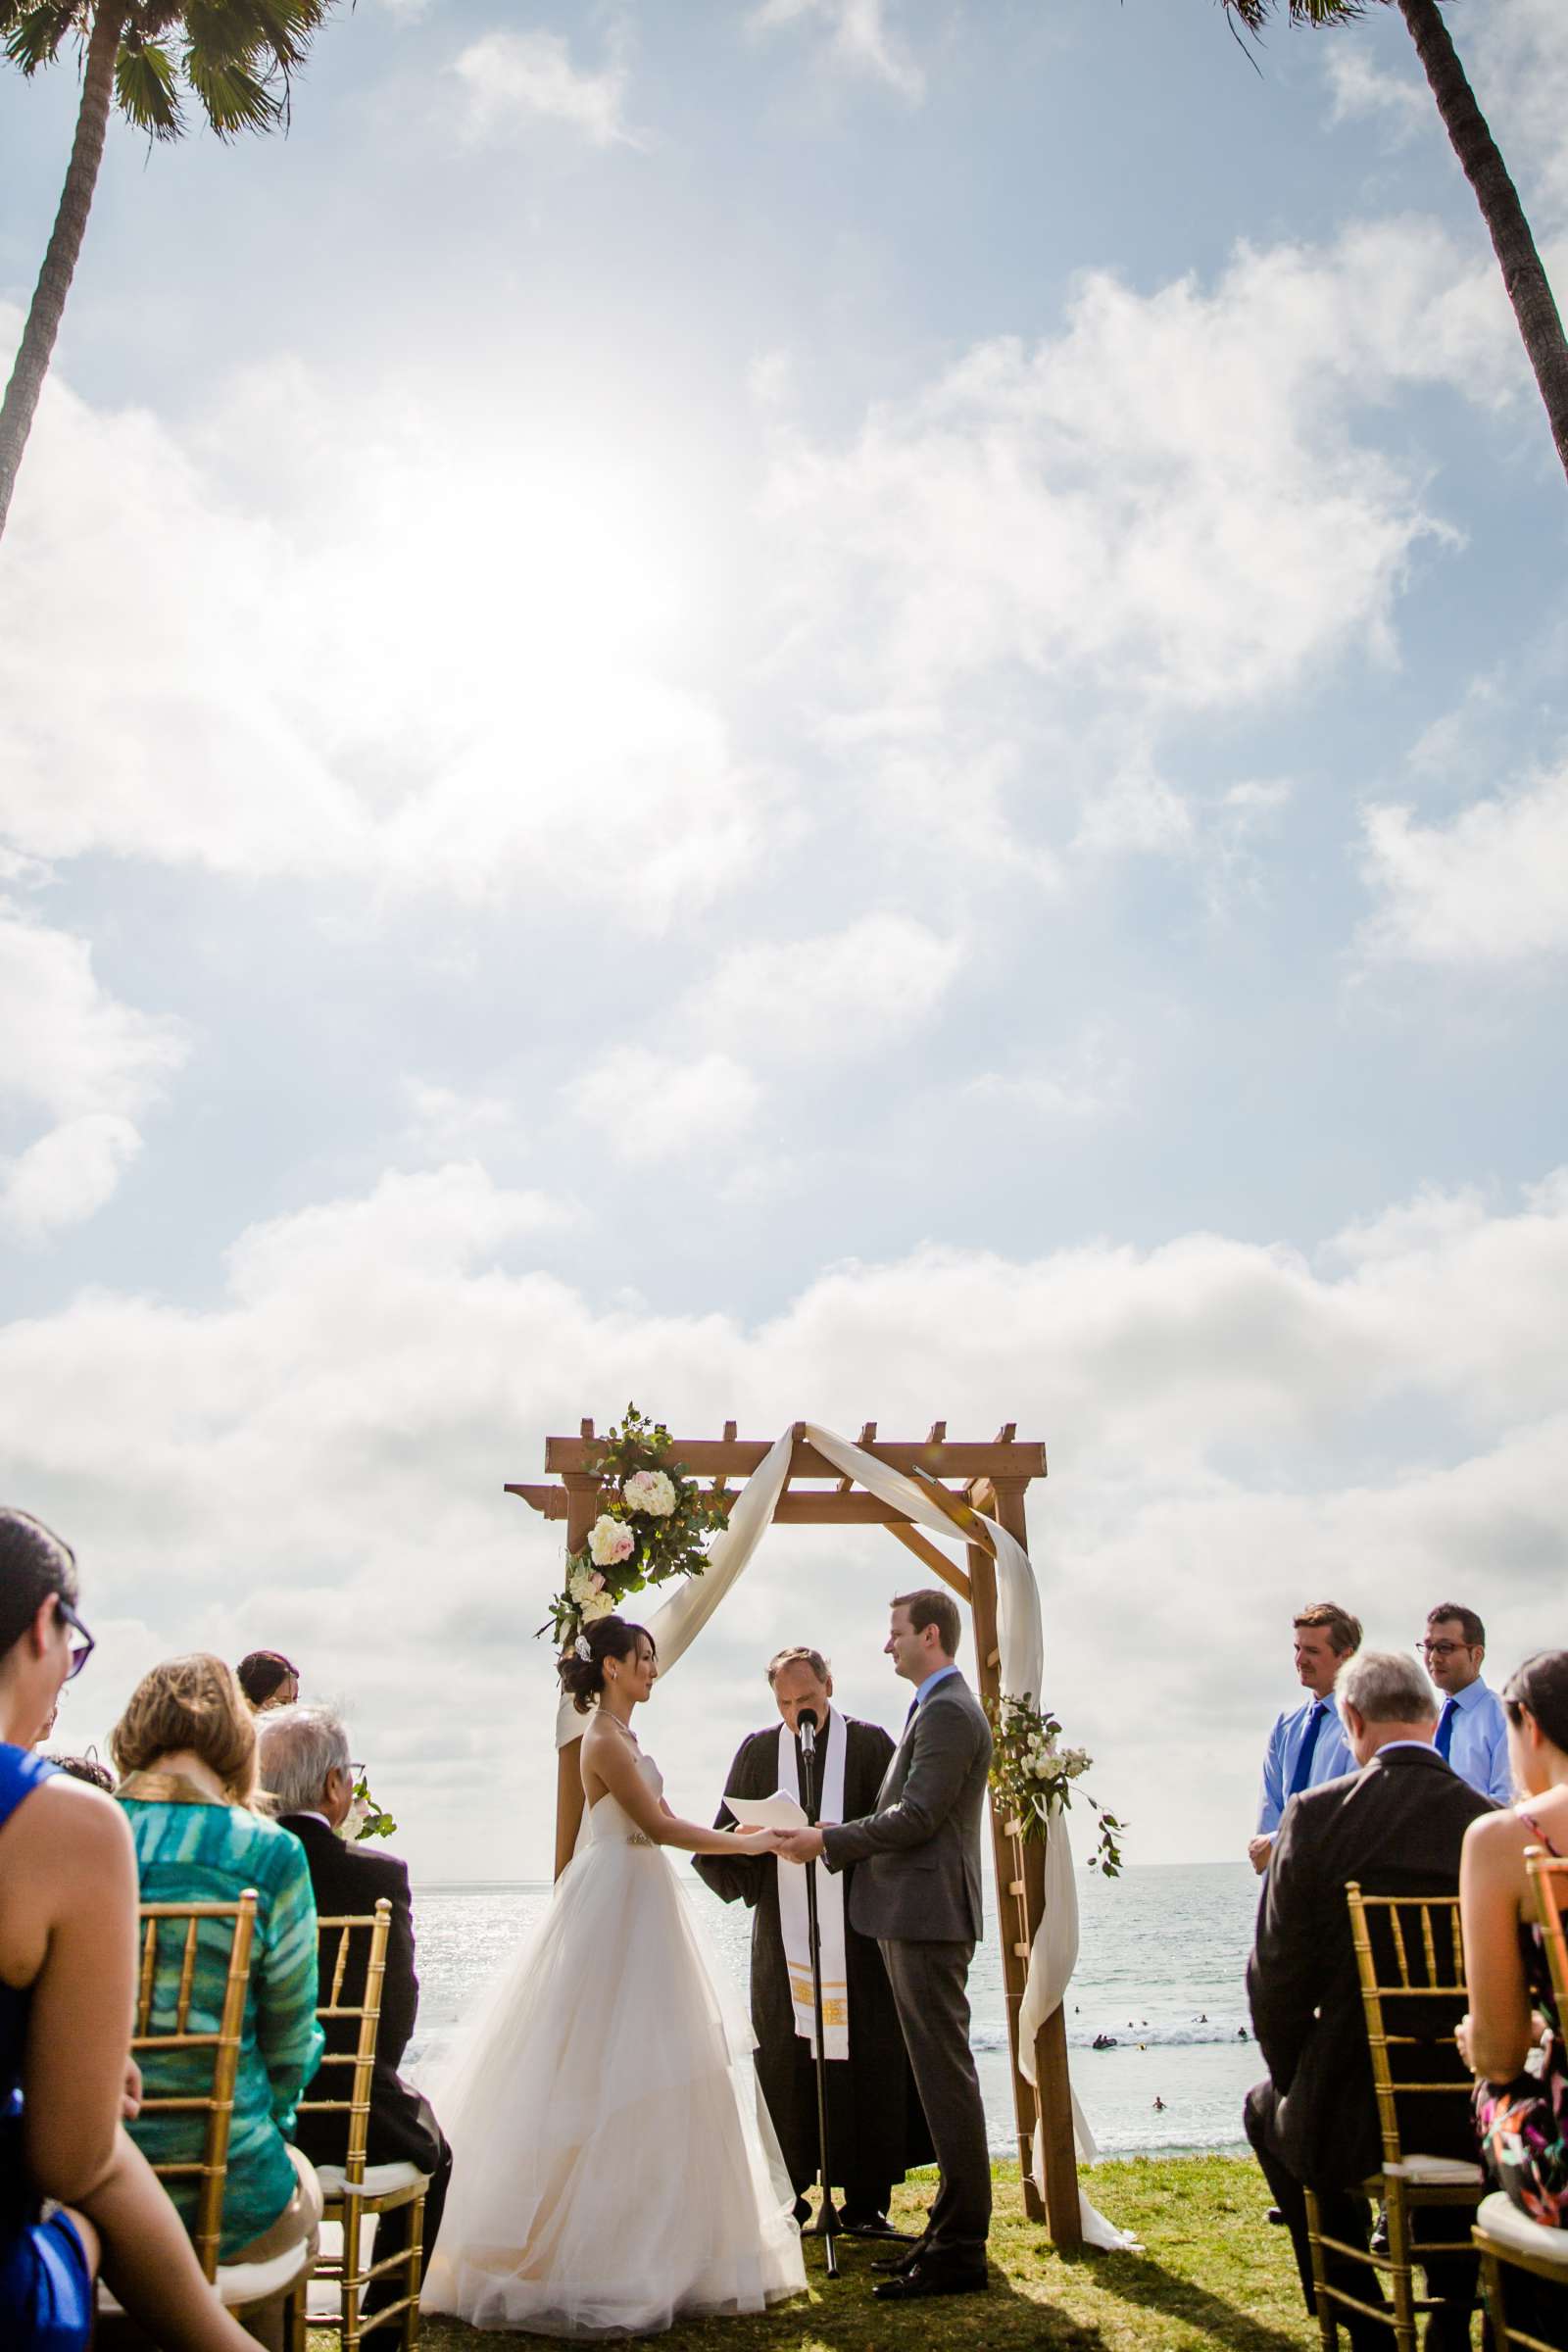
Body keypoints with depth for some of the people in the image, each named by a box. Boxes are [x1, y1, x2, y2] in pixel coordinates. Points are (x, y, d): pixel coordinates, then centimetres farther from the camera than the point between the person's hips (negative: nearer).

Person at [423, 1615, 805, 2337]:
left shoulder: (619, 1735, 13)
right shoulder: (606, 1740, -18)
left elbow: (659, 1824, 14)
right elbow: (658, 1827, -20)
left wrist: (741, 1833, 7)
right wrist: (749, 1844, -12)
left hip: (636, 1905, 10)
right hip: (616, 1906, -10)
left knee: (643, 2070, 14)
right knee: (614, 2067, -2)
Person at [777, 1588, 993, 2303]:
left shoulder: (948, 1711, -15)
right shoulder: (938, 1707, 17)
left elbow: (917, 1816, -21)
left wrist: (827, 1839, -15)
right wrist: (832, 1842, 11)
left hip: (929, 1915, -11)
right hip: (916, 1914, 11)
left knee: (945, 2076, -4)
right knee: (942, 2075, 15)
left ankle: (960, 2250, 4)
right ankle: (954, 2227, 24)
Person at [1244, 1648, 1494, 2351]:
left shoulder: (1315, 1814, -14)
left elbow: (1276, 1976, -10)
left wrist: (1296, 2080, 9)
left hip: (1351, 2124, -3)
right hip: (1478, 2122, 3)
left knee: (1266, 2110, 30)